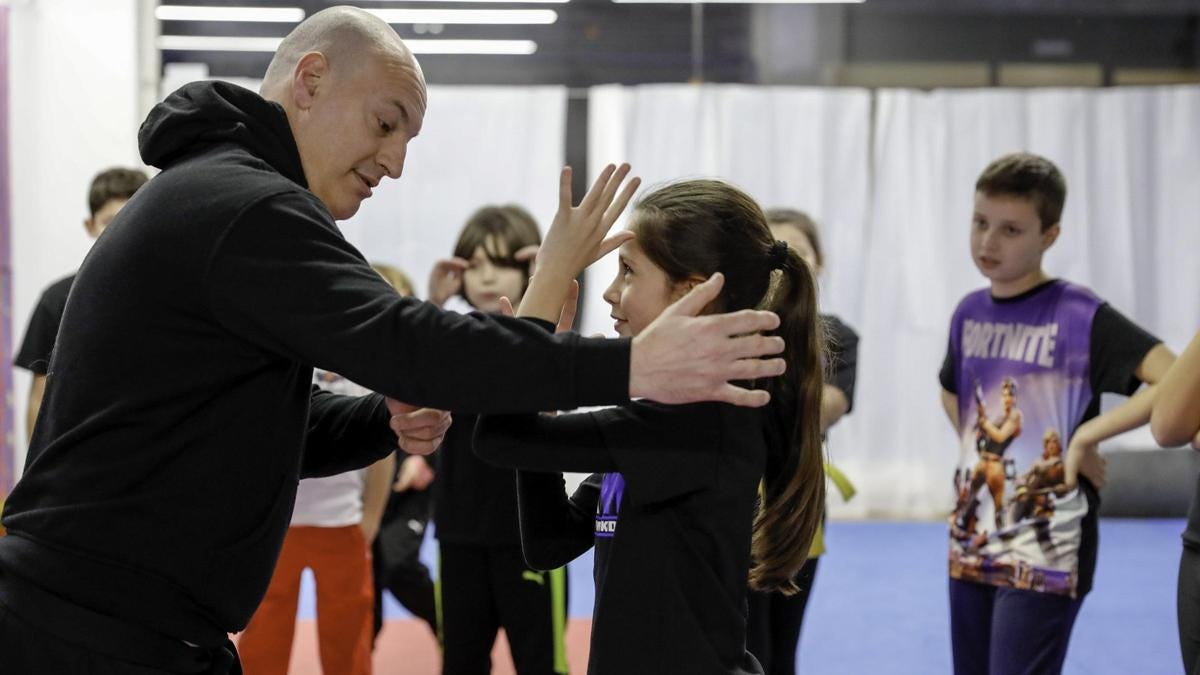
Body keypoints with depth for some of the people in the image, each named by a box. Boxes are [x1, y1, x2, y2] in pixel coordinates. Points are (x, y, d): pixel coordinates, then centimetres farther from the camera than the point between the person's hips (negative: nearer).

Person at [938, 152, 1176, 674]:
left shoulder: (1080, 316, -13)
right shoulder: (969, 313, 7)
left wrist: (1085, 437, -20)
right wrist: (978, 451, 11)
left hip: (1044, 553, -7)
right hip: (971, 542, 7)